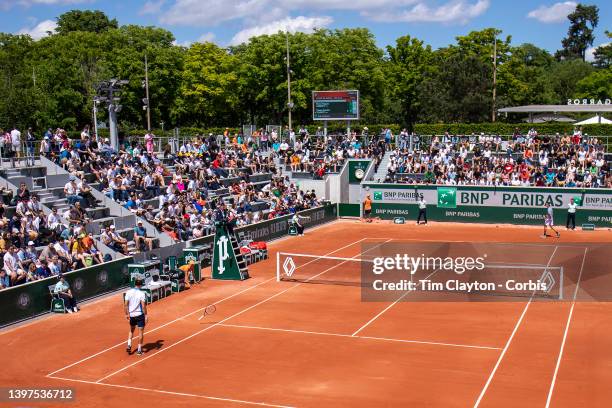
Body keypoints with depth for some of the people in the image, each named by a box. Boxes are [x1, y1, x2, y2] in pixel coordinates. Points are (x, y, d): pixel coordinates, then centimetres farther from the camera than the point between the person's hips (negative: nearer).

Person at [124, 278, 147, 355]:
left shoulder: (128, 292, -3)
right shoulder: (142, 294, -14)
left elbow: (125, 304, -3)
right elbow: (143, 306, -16)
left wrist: (127, 314, 5)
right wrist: (146, 315, -9)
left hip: (131, 315, 4)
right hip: (140, 314, -4)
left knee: (131, 330, 25)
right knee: (141, 332, 5)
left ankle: (129, 345, 12)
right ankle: (139, 350, 8)